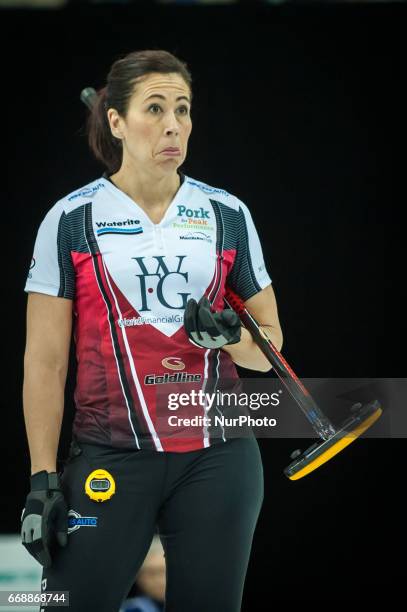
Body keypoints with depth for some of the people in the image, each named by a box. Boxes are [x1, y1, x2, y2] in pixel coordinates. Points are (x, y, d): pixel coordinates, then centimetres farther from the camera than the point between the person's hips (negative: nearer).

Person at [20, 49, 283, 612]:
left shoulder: (229, 215, 6)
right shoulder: (70, 220, -1)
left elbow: (269, 345, 12)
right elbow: (45, 362, 0)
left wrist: (232, 336, -11)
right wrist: (44, 480, -6)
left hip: (218, 455, 2)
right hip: (110, 458, -2)